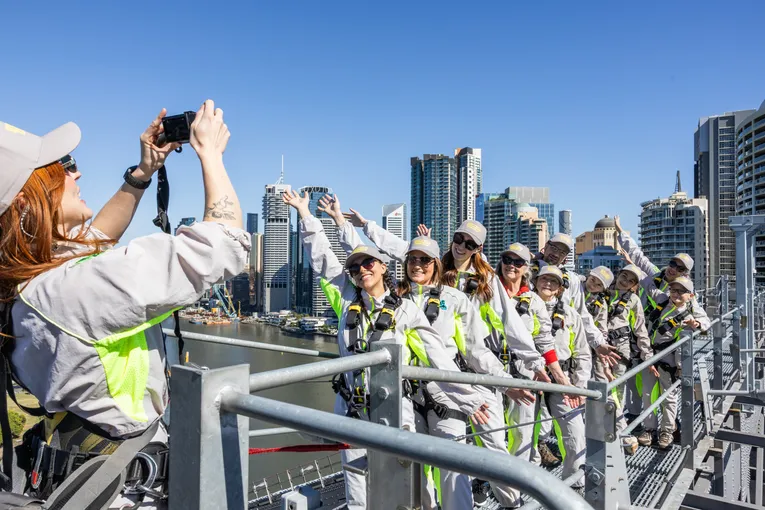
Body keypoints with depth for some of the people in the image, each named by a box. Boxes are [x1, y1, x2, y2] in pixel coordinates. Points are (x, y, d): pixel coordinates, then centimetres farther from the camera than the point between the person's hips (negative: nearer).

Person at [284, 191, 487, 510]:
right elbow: (322, 258, 7)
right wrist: (304, 213, 9)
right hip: (351, 411, 3)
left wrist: (468, 399, -7)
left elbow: (437, 358, -4)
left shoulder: (406, 310, -2)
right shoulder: (348, 300, 5)